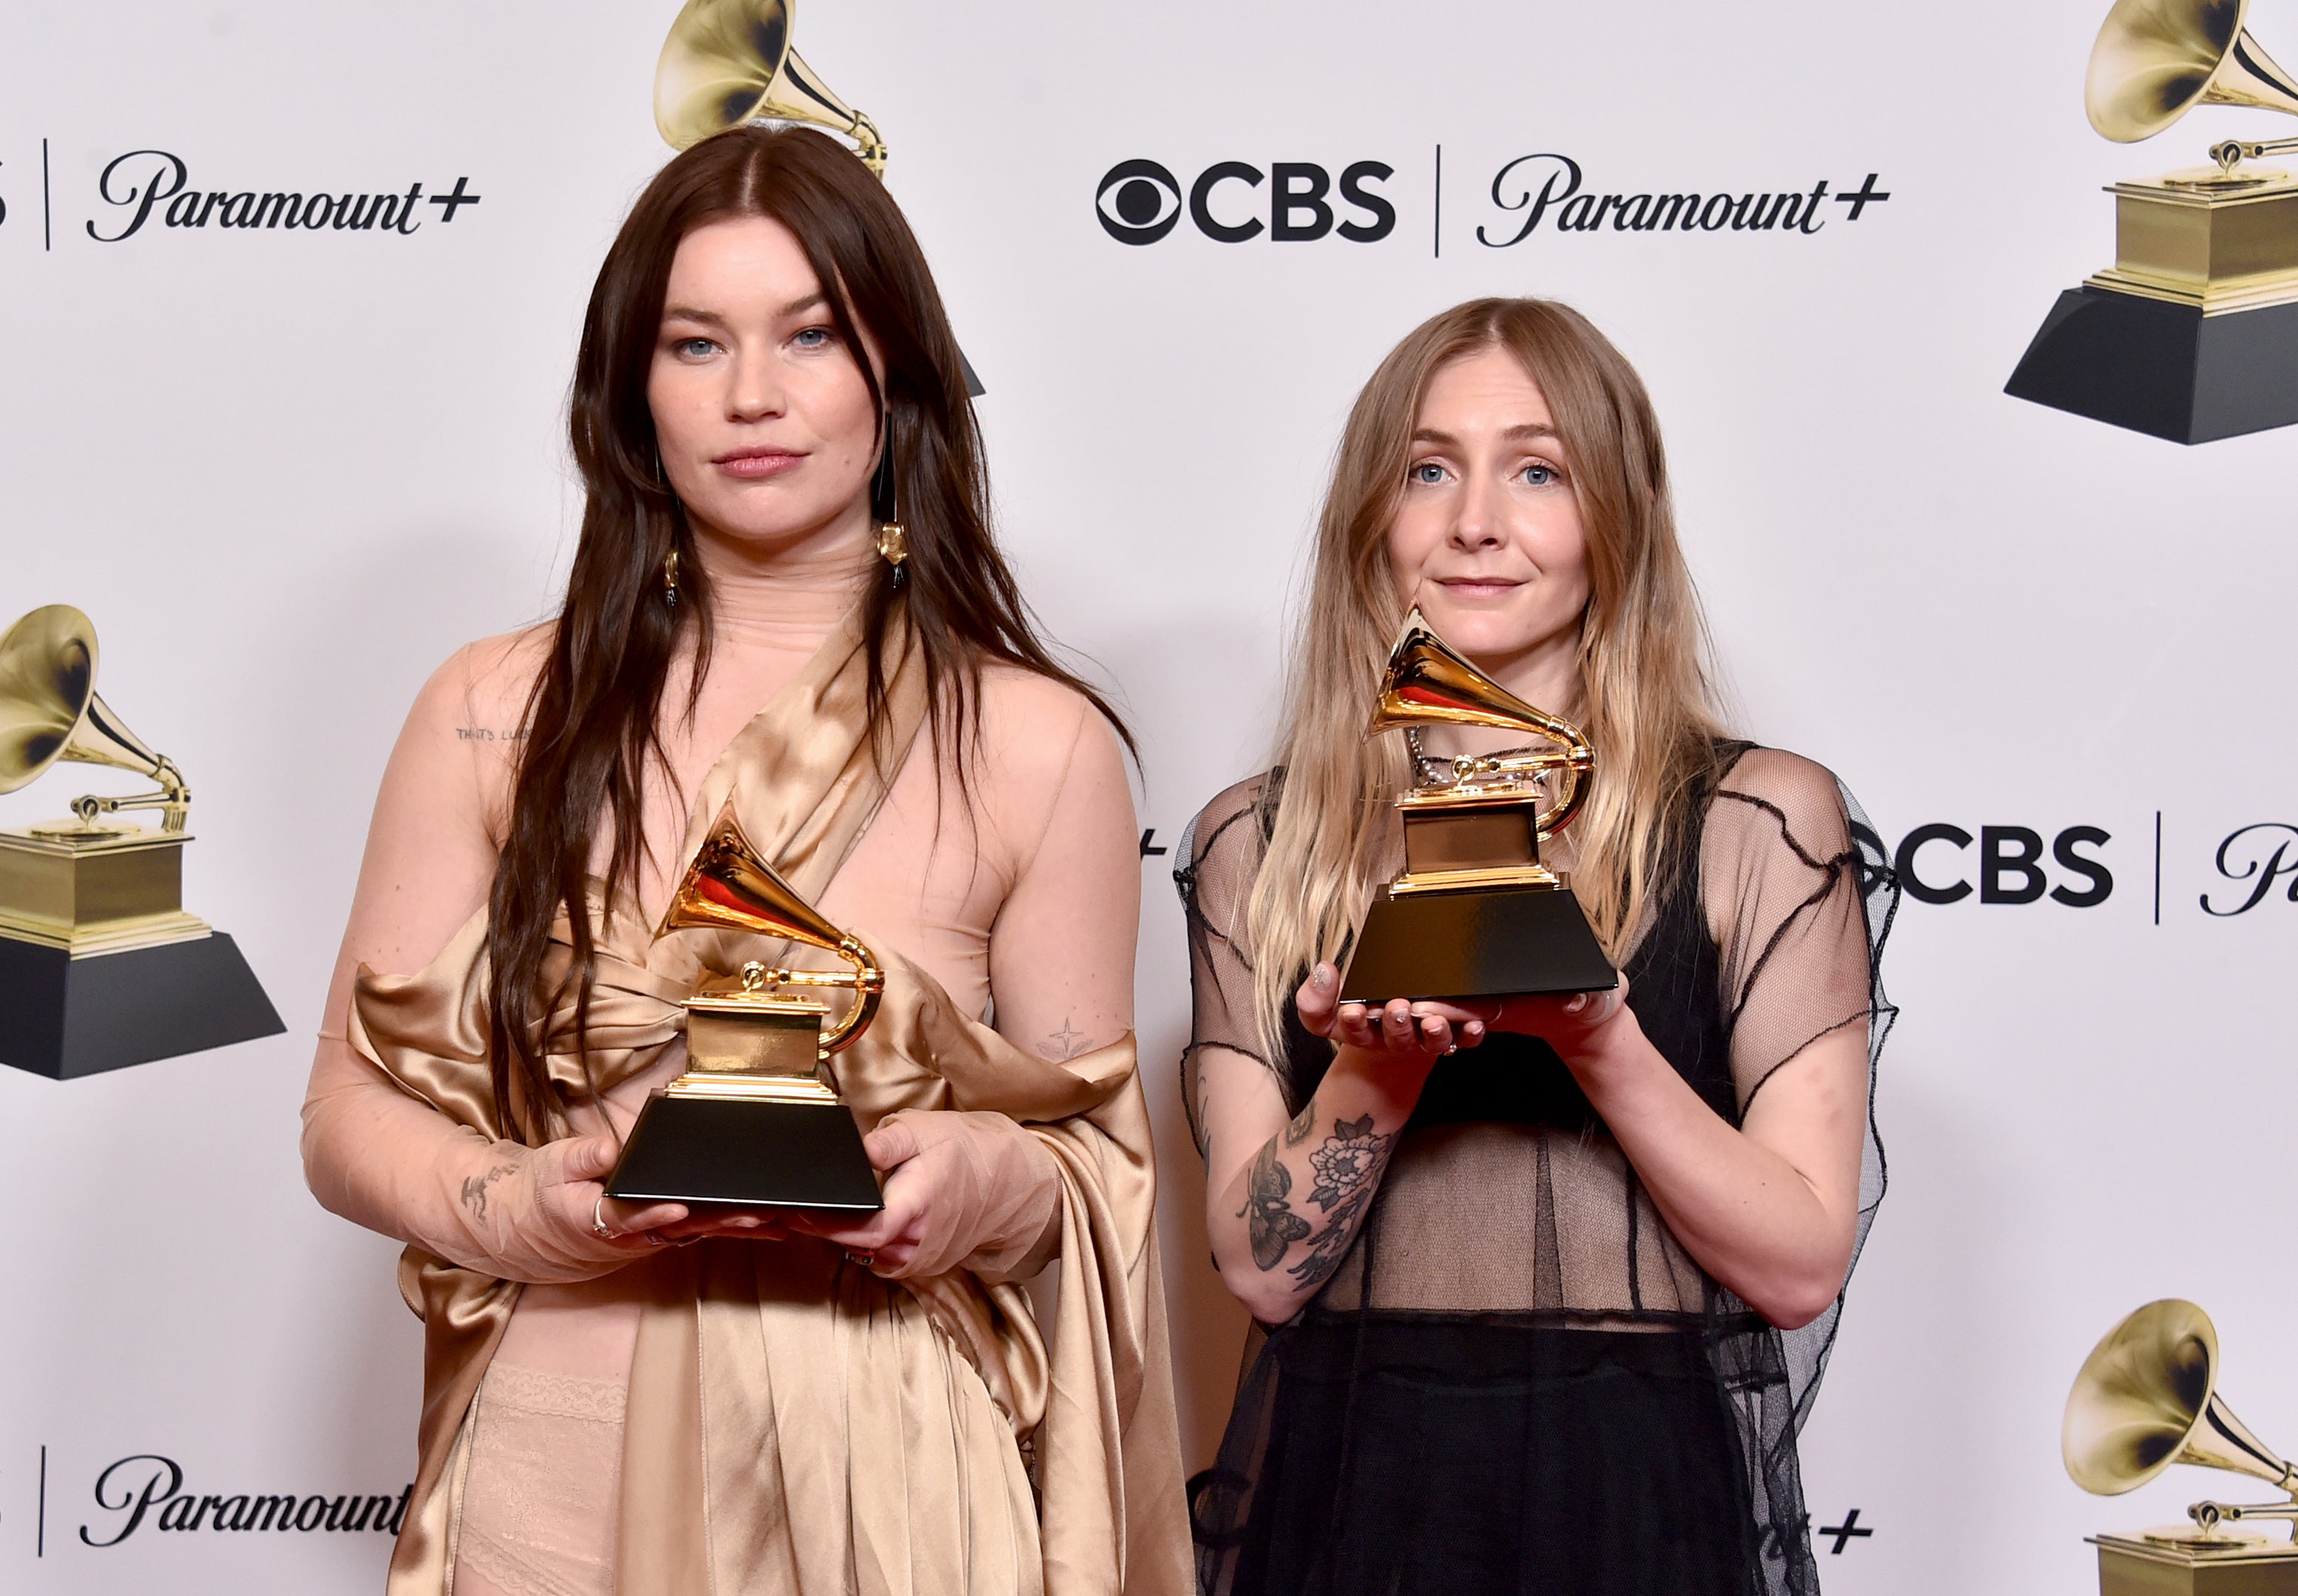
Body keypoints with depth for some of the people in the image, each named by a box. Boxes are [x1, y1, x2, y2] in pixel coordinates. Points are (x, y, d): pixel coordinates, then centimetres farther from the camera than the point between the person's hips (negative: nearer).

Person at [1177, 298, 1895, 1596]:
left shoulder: (1761, 822, -1)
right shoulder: (1258, 844, 5)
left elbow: (1801, 1268, -6)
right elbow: (1264, 1267, 0)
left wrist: (1598, 1039, -19)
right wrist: (1379, 1060, -17)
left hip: (1631, 1489, -1)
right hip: (1342, 1482, 2)